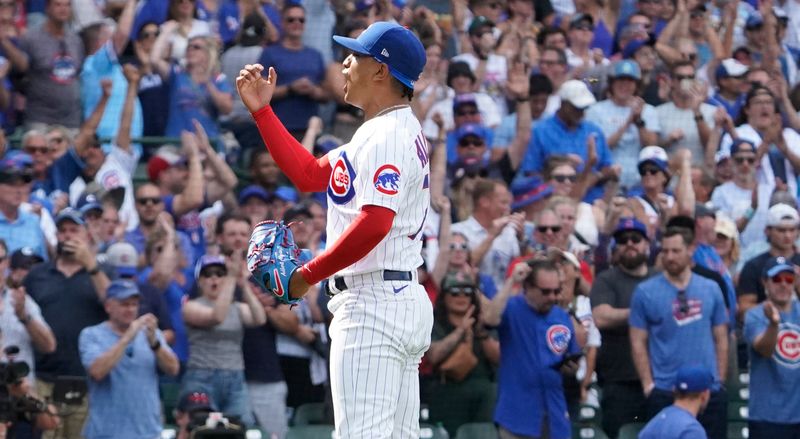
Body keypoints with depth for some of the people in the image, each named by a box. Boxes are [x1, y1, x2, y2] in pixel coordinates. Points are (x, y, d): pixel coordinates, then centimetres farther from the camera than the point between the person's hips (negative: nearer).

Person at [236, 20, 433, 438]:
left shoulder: (388, 136, -14)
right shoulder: (381, 132, 19)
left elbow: (373, 224, -25)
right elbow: (310, 175, 22)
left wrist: (309, 274, -15)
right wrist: (261, 110, 20)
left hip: (372, 306, -11)